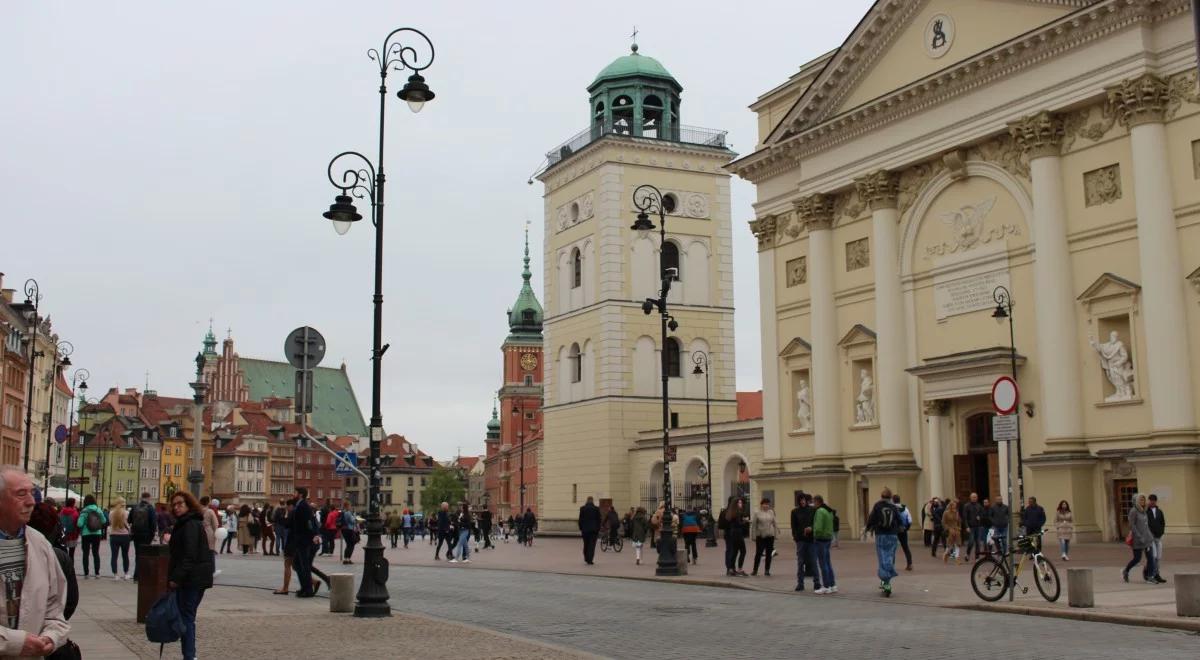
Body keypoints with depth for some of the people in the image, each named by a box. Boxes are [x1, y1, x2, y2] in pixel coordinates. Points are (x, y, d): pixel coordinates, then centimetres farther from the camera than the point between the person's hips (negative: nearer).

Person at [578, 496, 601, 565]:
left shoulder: (582, 508, -2)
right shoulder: (596, 509, -3)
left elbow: (580, 520, 0)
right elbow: (599, 520, 0)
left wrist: (580, 529, 7)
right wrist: (598, 529, 8)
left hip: (585, 529, 1)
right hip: (594, 529, -1)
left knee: (586, 544, 16)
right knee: (592, 545, -1)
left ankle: (586, 558, 24)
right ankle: (589, 560, -7)